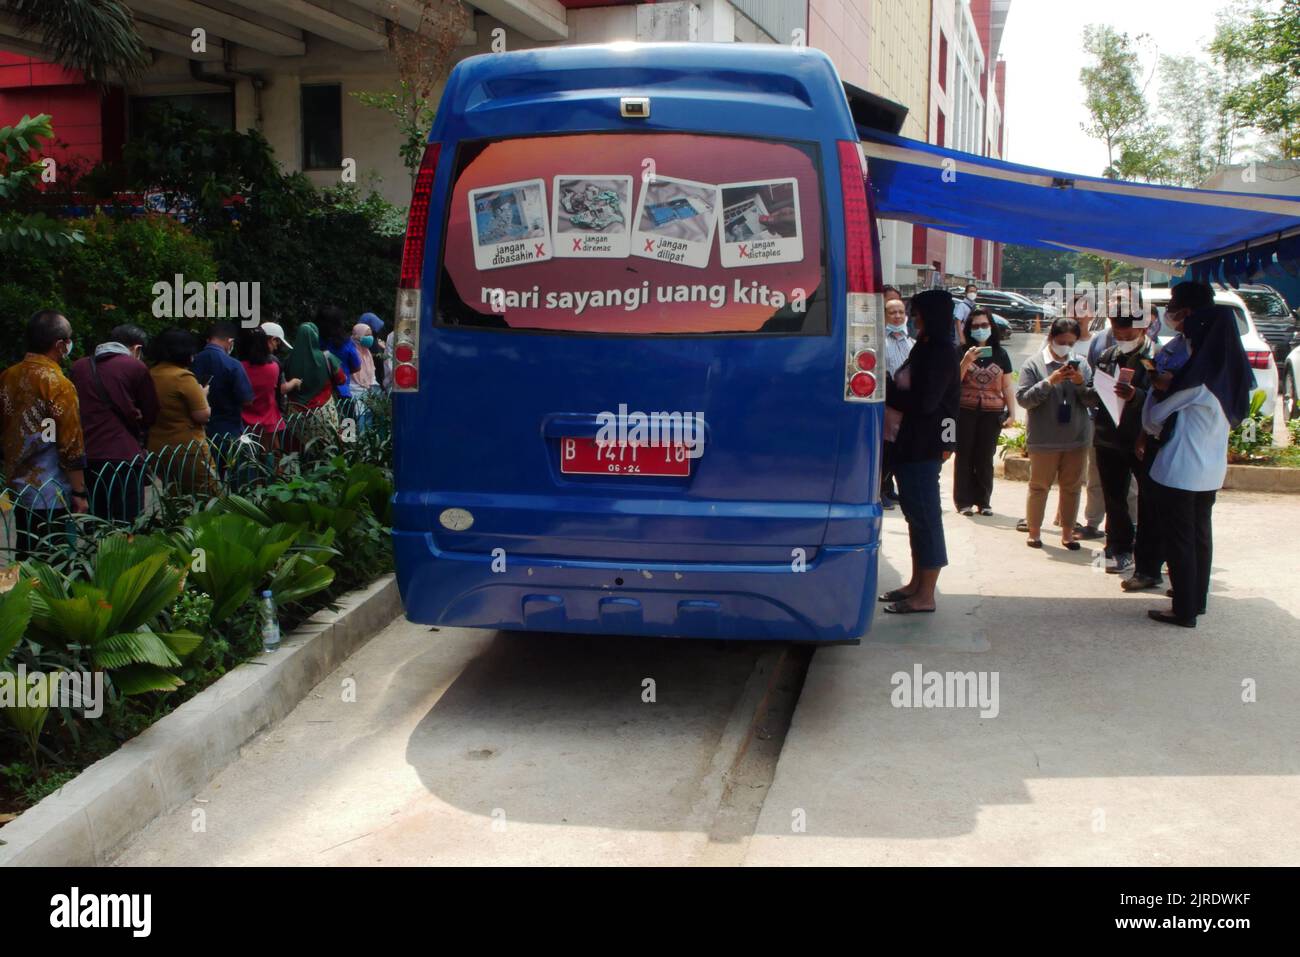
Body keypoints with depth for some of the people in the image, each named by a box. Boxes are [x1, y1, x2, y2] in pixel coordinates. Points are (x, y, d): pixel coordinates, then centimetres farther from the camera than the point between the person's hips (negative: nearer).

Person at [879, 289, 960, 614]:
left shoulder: (941, 353, -14)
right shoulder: (925, 348, 14)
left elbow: (924, 402, -20)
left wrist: (885, 394, -12)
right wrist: (890, 388, -1)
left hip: (926, 445, -10)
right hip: (912, 441, 10)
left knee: (925, 514, -5)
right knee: (915, 512, 15)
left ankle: (925, 595, 0)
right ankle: (916, 583, 25)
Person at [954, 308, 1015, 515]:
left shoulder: (1000, 354, 8)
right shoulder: (962, 352, 2)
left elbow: (1007, 386, 9)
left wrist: (1012, 412, 3)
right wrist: (966, 361, -16)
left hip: (992, 412, 1)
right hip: (965, 411, -1)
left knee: (985, 458, 4)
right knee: (964, 456, 1)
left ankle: (984, 501, 13)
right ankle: (964, 501, 7)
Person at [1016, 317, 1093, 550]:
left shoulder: (1081, 364, 5)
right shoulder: (1034, 364, -4)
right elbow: (1023, 399, -11)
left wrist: (1081, 383, -15)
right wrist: (1049, 381, -19)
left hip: (1077, 439, 3)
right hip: (1044, 440, -3)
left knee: (1072, 487, 10)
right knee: (1039, 486, 7)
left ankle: (1067, 532, 20)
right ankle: (1034, 531, 18)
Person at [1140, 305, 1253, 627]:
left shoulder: (1196, 377, -20)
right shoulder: (1233, 375, 4)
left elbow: (1154, 418, -11)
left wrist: (1156, 389, 9)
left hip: (1180, 470, -8)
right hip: (1212, 470, 8)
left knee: (1179, 540, 1)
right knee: (1200, 534, 18)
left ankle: (1184, 611, 6)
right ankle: (1197, 600, 29)